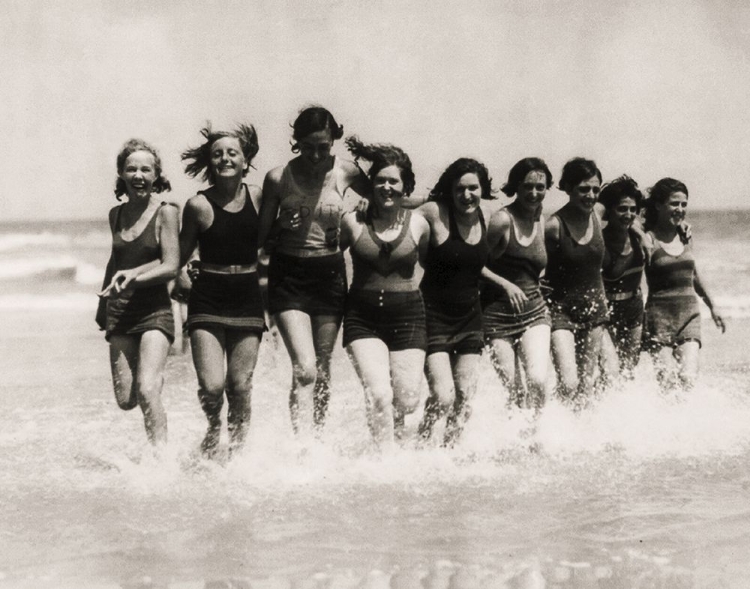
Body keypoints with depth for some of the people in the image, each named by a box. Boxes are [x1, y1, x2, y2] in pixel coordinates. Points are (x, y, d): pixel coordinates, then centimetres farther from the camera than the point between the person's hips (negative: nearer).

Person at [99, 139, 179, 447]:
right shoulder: (116, 215, 9)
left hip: (154, 309, -5)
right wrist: (104, 301, 27)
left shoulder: (165, 212, -6)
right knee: (125, 399, 3)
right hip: (120, 311, 5)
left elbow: (171, 266, -11)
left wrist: (134, 277, -25)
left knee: (147, 391, -20)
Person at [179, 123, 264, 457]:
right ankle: (213, 426, 22)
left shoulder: (258, 197, 0)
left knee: (240, 386, 1)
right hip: (207, 300, -2)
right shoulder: (199, 206, -5)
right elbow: (179, 258, 5)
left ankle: (237, 450, 21)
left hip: (247, 298, 2)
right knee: (211, 386, -11)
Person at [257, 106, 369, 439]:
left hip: (329, 274, 2)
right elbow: (261, 236, 0)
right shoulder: (278, 178, -6)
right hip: (288, 276, -2)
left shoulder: (345, 173, -2)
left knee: (322, 369, 8)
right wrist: (282, 227, -15)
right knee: (304, 370, -14)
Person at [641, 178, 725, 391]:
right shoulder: (649, 240, -6)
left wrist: (712, 307, 32)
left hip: (689, 314, 4)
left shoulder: (685, 236, 10)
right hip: (660, 315, -4)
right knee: (666, 382, -8)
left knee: (688, 378, -12)